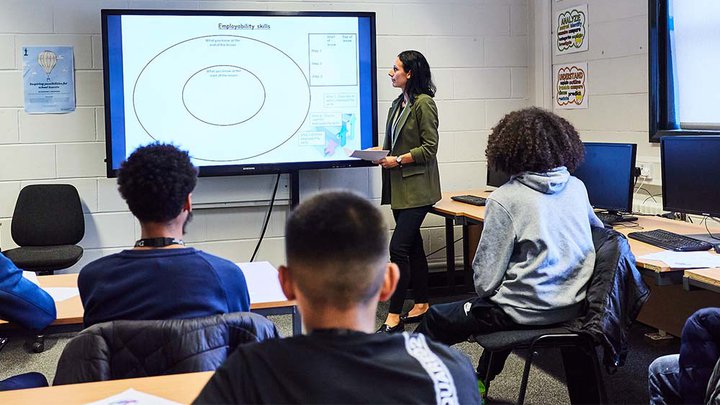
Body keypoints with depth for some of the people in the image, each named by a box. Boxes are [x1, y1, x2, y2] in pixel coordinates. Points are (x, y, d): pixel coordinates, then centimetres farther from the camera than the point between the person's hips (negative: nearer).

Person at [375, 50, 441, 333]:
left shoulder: (423, 103, -12)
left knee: (398, 247, -12)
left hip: (417, 188, -9)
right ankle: (421, 304, 25)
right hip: (400, 187, 9)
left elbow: (430, 148, -15)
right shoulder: (398, 104, 15)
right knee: (412, 246, 14)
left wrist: (399, 160, -19)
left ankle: (394, 317, -7)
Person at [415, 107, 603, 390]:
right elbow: (597, 227, 23)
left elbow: (486, 277, -14)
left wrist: (484, 290, 8)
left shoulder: (505, 199, -16)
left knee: (435, 321, 10)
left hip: (531, 310, -7)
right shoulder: (577, 188, 2)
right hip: (573, 304, 7)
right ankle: (480, 382, 46)